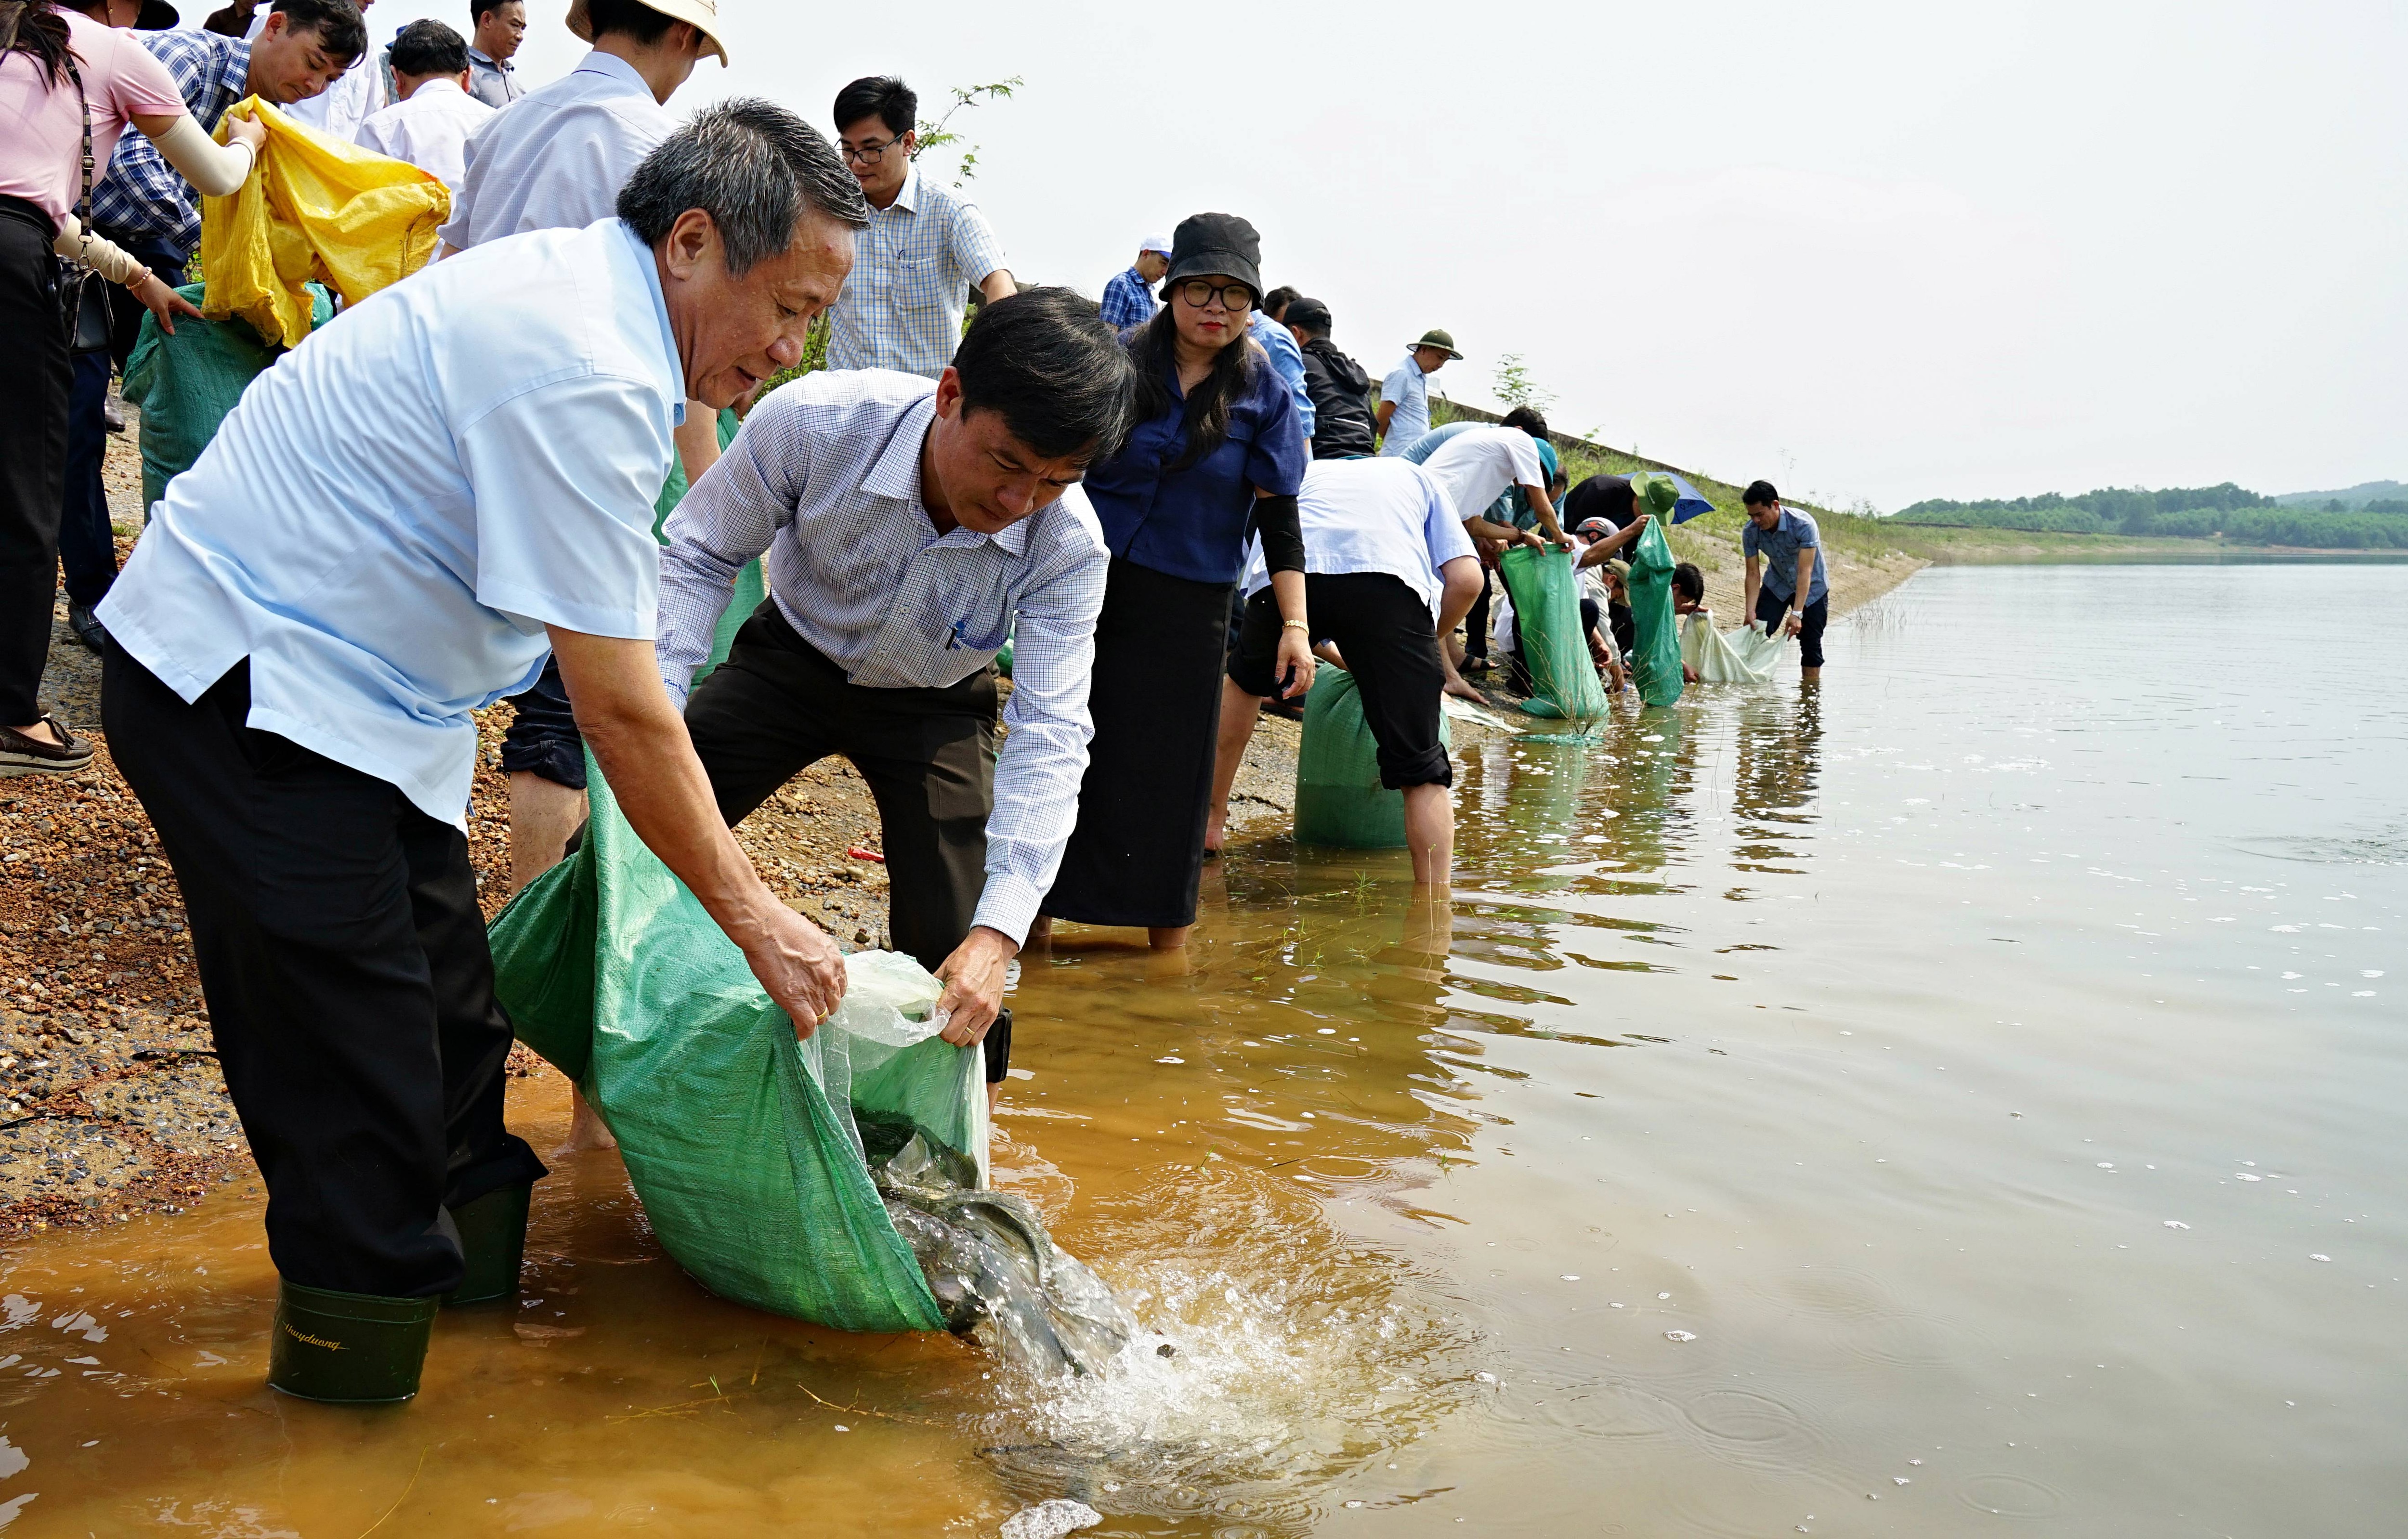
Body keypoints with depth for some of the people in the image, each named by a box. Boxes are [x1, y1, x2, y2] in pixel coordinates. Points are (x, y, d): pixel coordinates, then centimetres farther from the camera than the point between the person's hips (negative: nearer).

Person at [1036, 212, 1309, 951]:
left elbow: (1278, 515, 0)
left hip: (1192, 608, 0)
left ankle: (1169, 942, 17)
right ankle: (1036, 918, 20)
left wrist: (1295, 625, -7)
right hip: (1092, 585, 0)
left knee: (1172, 773, 5)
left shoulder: (1263, 392, 1)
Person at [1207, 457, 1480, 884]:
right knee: (1420, 769, 3)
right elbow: (1466, 579, 19)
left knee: (1245, 679, 35)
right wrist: (1424, 645, 33)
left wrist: (1350, 662, 49)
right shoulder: (1418, 478, 37)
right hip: (1390, 579, -2)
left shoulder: (1305, 474, 42)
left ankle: (1210, 819, 40)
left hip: (1283, 575, 2)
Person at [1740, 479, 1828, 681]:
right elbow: (1753, 574, -18)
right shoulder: (1750, 532, -21)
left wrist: (1797, 614, -42)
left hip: (1812, 587, -3)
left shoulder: (1804, 525, -33)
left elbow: (1805, 571, -36)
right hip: (1777, 584, 3)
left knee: (1811, 644, -3)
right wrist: (1750, 612, -29)